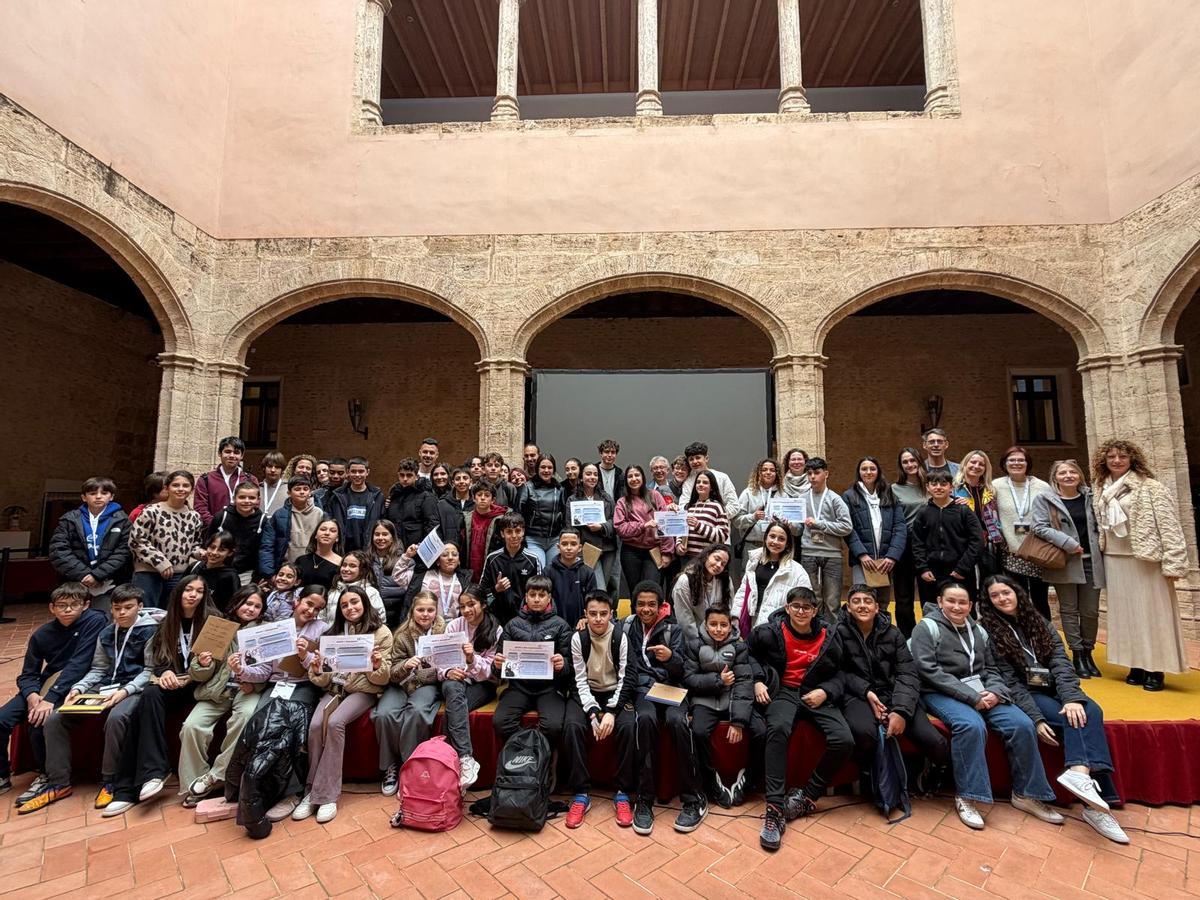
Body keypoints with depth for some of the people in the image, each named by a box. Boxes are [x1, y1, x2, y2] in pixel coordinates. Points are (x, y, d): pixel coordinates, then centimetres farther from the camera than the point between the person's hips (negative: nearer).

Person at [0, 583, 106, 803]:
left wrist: (50, 698, -28)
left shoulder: (95, 621, -16)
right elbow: (27, 674, 1)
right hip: (45, 686, 6)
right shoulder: (42, 634, 1)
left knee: (39, 721, -26)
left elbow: (79, 664, -22)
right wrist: (32, 696, -20)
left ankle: (48, 776, -1)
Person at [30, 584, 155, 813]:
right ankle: (58, 783, 3)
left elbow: (150, 670, -9)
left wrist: (125, 691, -21)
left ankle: (109, 781, -18)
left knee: (116, 718, -36)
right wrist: (78, 688, 1)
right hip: (104, 687, 8)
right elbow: (98, 669, 19)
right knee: (53, 720, -9)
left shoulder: (150, 630, -4)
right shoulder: (106, 633, 18)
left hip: (133, 688, -7)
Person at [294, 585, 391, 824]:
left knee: (335, 722, -29)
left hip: (363, 690, -4)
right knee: (315, 725, -24)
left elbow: (382, 679, -6)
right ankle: (313, 791, -10)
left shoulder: (381, 632, -3)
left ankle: (326, 795, -17)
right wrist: (317, 671, -15)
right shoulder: (333, 633, 11)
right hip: (334, 688, 4)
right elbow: (324, 680, 7)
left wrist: (378, 666, -28)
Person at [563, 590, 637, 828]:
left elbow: (626, 678, -11)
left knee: (628, 726, -28)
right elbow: (580, 680, -10)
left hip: (615, 693, 0)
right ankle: (581, 793, -14)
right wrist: (593, 712, -22)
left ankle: (622, 793, -11)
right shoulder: (578, 638, -9)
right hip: (586, 693, 1)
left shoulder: (621, 637, -11)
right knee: (572, 726, -28)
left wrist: (611, 712, -22)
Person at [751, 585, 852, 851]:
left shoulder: (827, 639, 6)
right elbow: (748, 655, 10)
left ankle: (807, 797, -3)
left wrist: (825, 692, -6)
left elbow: (837, 675, 14)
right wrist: (757, 681, -4)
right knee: (778, 729, -35)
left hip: (816, 695, 3)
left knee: (844, 741, -23)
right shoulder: (771, 632, -2)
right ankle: (775, 808, -29)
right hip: (783, 692, -3)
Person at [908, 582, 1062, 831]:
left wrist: (994, 692, -7)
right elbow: (928, 670, -14)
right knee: (972, 725, -32)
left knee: (1022, 724, -15)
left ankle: (1026, 794, 3)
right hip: (942, 694, -6)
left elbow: (991, 669, 16)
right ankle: (966, 797, -19)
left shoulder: (978, 631, 17)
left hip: (981, 692, 6)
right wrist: (970, 696, -18)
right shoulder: (927, 627, -5)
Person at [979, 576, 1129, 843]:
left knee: (1089, 712, -26)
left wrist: (1072, 697, -20)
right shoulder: (988, 631, -5)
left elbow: (1060, 661, -3)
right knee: (1076, 720, -27)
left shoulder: (1038, 622, 9)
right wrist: (1035, 718, -20)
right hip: (1024, 695, -4)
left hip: (1055, 688, 4)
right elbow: (1009, 681, -10)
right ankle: (1096, 802, -35)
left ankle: (1080, 772, -39)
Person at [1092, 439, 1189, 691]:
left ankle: (1155, 669, 10)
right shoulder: (1102, 491, 10)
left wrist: (1173, 563, -17)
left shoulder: (1151, 487, -7)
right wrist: (1102, 554, 11)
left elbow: (1170, 527, -11)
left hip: (1146, 559, -5)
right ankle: (1137, 664, 20)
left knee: (1151, 611, 1)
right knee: (1125, 612, 9)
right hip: (1115, 561, 5)